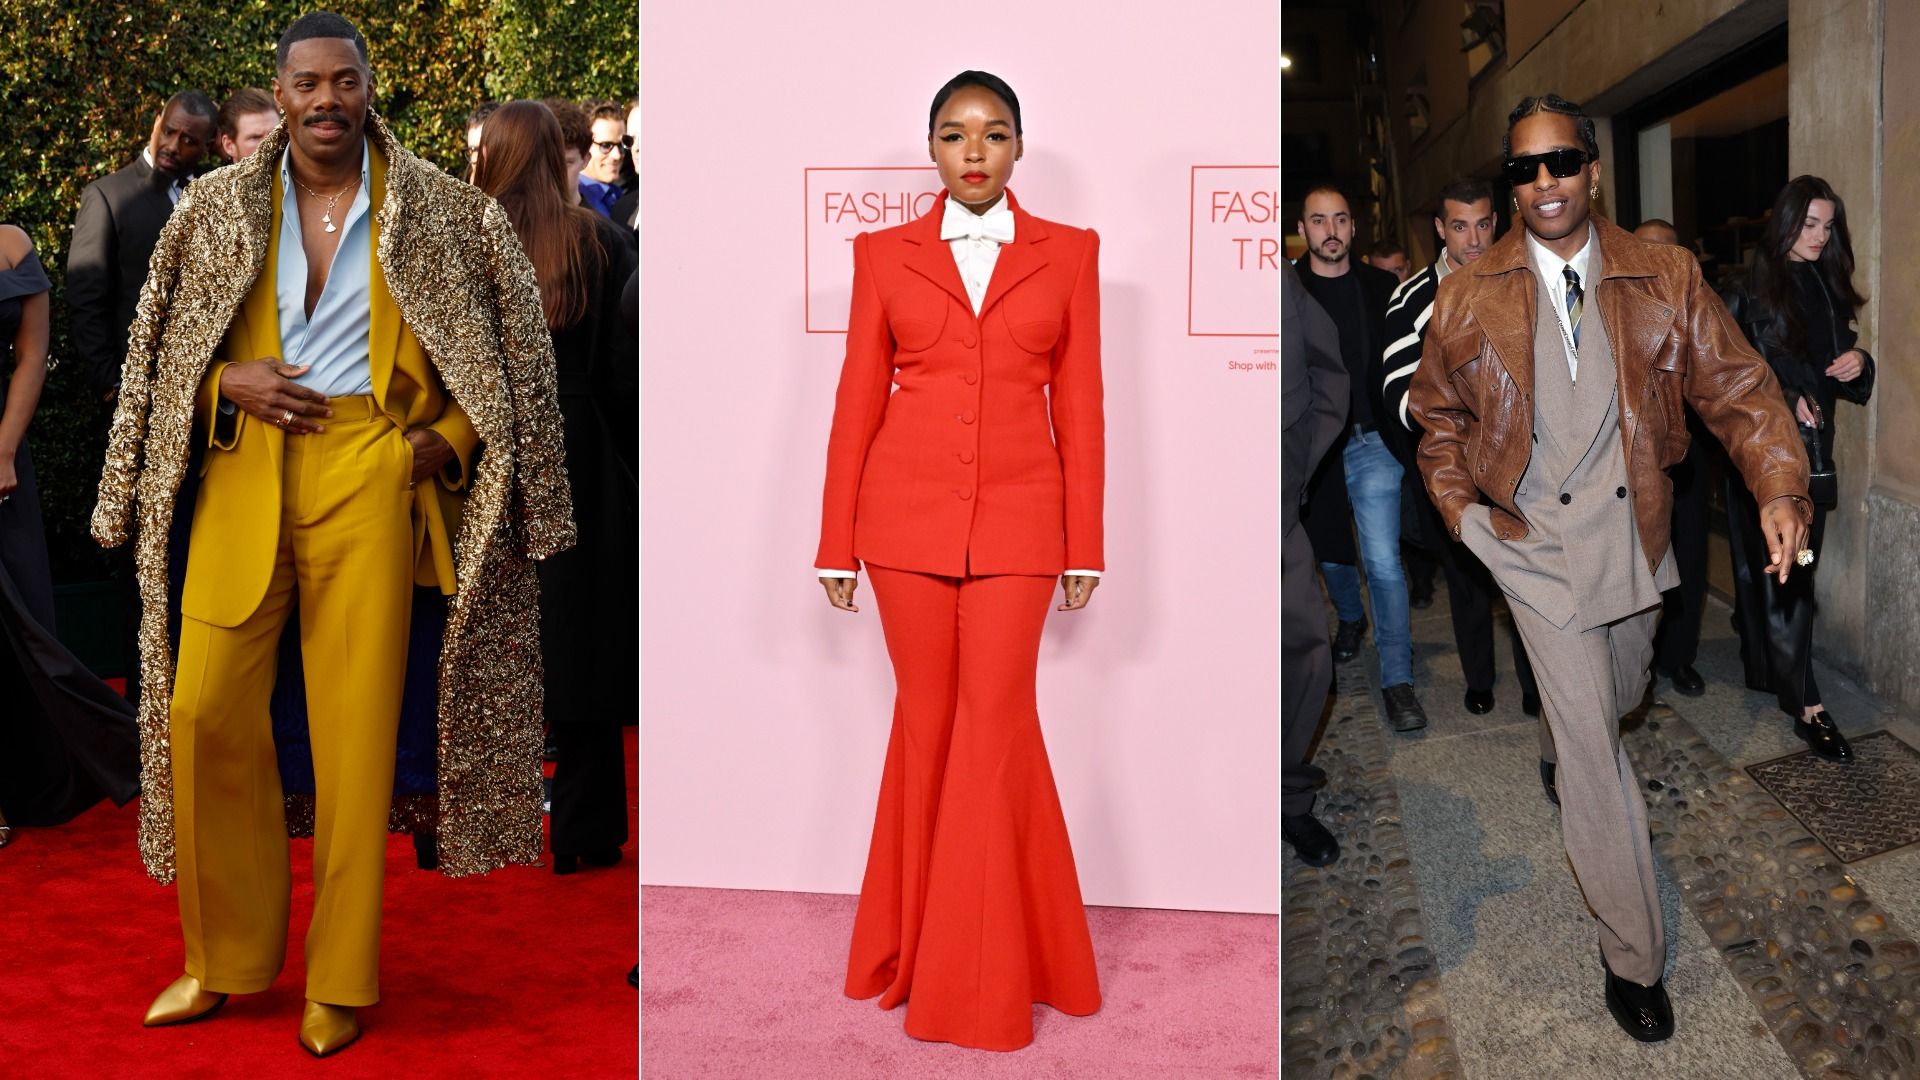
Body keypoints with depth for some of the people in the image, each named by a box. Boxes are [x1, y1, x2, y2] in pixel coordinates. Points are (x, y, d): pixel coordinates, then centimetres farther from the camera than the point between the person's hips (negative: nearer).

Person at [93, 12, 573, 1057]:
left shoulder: (435, 207, 4)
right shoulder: (219, 205, 10)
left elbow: (504, 335, 10)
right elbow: (168, 346, 16)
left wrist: (446, 438, -2)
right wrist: (231, 382, -5)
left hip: (369, 472, -2)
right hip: (246, 469, 2)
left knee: (356, 717, -3)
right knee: (205, 705, -3)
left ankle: (340, 979, 12)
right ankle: (227, 954, 17)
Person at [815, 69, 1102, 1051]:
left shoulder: (1069, 253, 7)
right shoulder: (884, 253, 7)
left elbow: (1080, 404, 6)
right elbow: (857, 399, 7)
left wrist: (1085, 546, 3)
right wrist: (837, 542, 4)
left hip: (1017, 514, 0)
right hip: (908, 508, 1)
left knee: (994, 720, -4)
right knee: (927, 715, 7)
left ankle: (984, 965, 11)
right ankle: (918, 944, 24)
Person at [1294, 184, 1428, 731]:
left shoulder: (1381, 287, 2)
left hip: (1370, 443, -1)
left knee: (1384, 562, -10)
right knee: (1329, 554, 18)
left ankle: (1398, 680, -4)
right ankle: (1350, 620, 48)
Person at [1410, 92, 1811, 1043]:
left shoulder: (1664, 280, -4)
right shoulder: (1470, 298, -6)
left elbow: (1735, 386, -4)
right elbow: (1438, 414, 8)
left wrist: (1779, 487, -19)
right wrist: (1462, 510, -2)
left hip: (1632, 534, 3)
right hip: (1535, 540, -3)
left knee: (1611, 702, 23)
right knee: (1592, 743, -4)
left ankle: (1570, 759, 60)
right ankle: (1633, 955, 7)